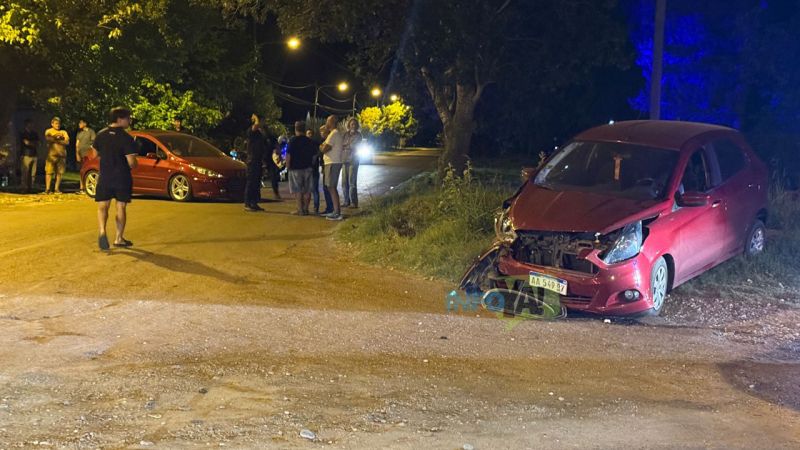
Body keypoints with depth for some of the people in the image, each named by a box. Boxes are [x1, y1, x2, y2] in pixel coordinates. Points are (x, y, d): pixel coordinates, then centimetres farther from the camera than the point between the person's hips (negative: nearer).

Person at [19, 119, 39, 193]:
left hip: (34, 155, 5)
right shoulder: (23, 134, 3)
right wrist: (34, 144, 6)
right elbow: (27, 142, -8)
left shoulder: (35, 134, 19)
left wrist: (37, 154, 4)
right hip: (26, 155, -5)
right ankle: (25, 189, -9)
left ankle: (30, 188, 1)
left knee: (33, 173, -1)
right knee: (26, 173, -9)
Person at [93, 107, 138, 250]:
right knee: (121, 207, 9)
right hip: (122, 178, -3)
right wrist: (134, 164, 4)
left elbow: (95, 154, 14)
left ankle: (102, 231, -18)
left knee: (102, 206, 6)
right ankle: (119, 238, 15)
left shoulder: (100, 135, 1)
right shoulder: (126, 138, -15)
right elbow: (131, 162, -18)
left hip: (104, 177, 3)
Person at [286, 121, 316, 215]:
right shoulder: (310, 141, 6)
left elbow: (288, 155, -13)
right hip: (308, 168, 4)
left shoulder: (293, 140, -9)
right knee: (307, 190, 9)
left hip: (296, 168, -4)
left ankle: (300, 209, -4)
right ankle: (305, 208, 10)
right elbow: (315, 154, 11)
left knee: (298, 190, -1)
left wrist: (288, 165, -1)